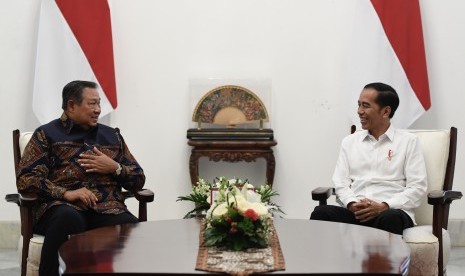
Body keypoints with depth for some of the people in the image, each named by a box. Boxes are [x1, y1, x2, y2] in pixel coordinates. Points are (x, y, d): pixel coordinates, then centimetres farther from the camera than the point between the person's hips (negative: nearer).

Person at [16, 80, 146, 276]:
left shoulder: (112, 136, 24)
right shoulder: (47, 134, 12)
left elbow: (139, 180, 24)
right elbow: (25, 179, 0)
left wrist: (115, 168, 4)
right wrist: (66, 193, -14)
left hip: (108, 209, 3)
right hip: (63, 207, -2)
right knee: (68, 218, -40)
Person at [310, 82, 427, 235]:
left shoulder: (409, 141, 11)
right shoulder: (349, 142, 21)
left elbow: (417, 187, 3)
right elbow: (341, 183, 14)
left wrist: (384, 207, -11)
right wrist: (352, 204, -9)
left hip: (391, 212, -2)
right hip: (354, 212, 3)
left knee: (390, 219, -40)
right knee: (321, 213, -30)